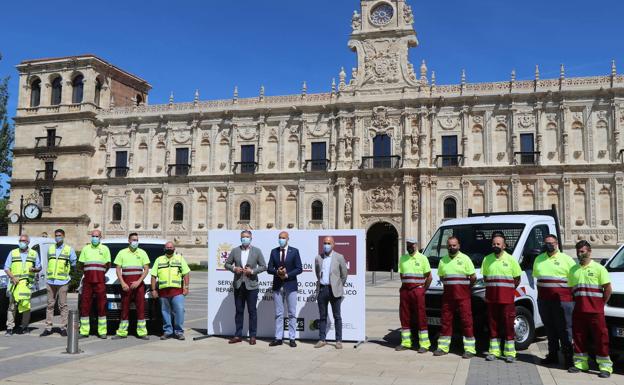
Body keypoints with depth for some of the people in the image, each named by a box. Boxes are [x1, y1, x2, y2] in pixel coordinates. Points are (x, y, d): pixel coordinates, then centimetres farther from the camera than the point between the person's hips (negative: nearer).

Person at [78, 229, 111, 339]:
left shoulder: (105, 249, 9)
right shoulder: (85, 248, 13)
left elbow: (108, 264, 12)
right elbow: (80, 265, 16)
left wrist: (100, 273, 11)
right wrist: (89, 271, 10)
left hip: (100, 280, -2)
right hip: (87, 280, 2)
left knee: (101, 305, -2)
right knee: (85, 305, 0)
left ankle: (102, 331, 3)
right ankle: (84, 331, 6)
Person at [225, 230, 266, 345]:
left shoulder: (257, 251, 1)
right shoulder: (235, 250, 6)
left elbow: (264, 266, 0)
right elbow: (227, 264, 10)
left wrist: (252, 271, -14)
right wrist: (234, 269, -10)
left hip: (251, 285, -2)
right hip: (238, 285, 2)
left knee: (252, 311, 3)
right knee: (239, 311, 9)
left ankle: (252, 336, 11)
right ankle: (238, 335, 17)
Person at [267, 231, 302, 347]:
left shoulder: (294, 251, 0)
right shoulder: (274, 251, 8)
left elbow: (299, 269, -4)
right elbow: (269, 269, 5)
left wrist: (287, 275, -14)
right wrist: (277, 272, -15)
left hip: (290, 285, -2)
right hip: (277, 286, 2)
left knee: (292, 313, 2)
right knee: (278, 313, 7)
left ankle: (292, 338, 8)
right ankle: (278, 338, 12)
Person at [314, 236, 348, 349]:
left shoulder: (339, 257, -2)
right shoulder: (318, 258, 7)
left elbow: (344, 274, 5)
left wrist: (339, 286, 10)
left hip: (334, 290, -3)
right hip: (322, 289, 3)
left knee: (337, 316, 3)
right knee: (322, 316, 9)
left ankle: (339, 340, 9)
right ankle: (322, 339, 16)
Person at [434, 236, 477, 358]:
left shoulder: (465, 259, -2)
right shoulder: (443, 261, 11)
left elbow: (473, 277, 0)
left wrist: (466, 288, 7)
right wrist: (450, 286, 13)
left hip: (463, 295, -4)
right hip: (448, 294, 4)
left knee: (466, 320, -4)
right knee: (446, 320, 8)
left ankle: (470, 349, 1)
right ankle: (443, 347, 16)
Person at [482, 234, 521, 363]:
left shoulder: (511, 259, 1)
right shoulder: (487, 259, 9)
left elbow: (517, 279, 5)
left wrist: (509, 290, 0)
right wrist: (491, 289, 7)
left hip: (507, 298, -3)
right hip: (491, 297, 3)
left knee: (508, 324, -2)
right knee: (493, 324, 7)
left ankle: (510, 353, 5)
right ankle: (494, 351, 15)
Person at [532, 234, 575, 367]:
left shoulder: (566, 259, 2)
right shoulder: (539, 259, 14)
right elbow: (536, 276, 22)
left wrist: (574, 294, -5)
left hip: (562, 300, -4)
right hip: (543, 300, 5)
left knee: (564, 329, -3)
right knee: (550, 329, 11)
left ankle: (568, 358, 2)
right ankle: (552, 355, 20)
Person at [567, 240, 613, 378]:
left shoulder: (598, 268, -2)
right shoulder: (573, 270, 12)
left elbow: (608, 288, -2)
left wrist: (601, 304, -2)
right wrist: (578, 302, 9)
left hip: (596, 310, -5)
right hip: (579, 309, 5)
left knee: (600, 337, -3)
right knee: (578, 337, 9)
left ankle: (605, 367, 3)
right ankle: (581, 363, 20)